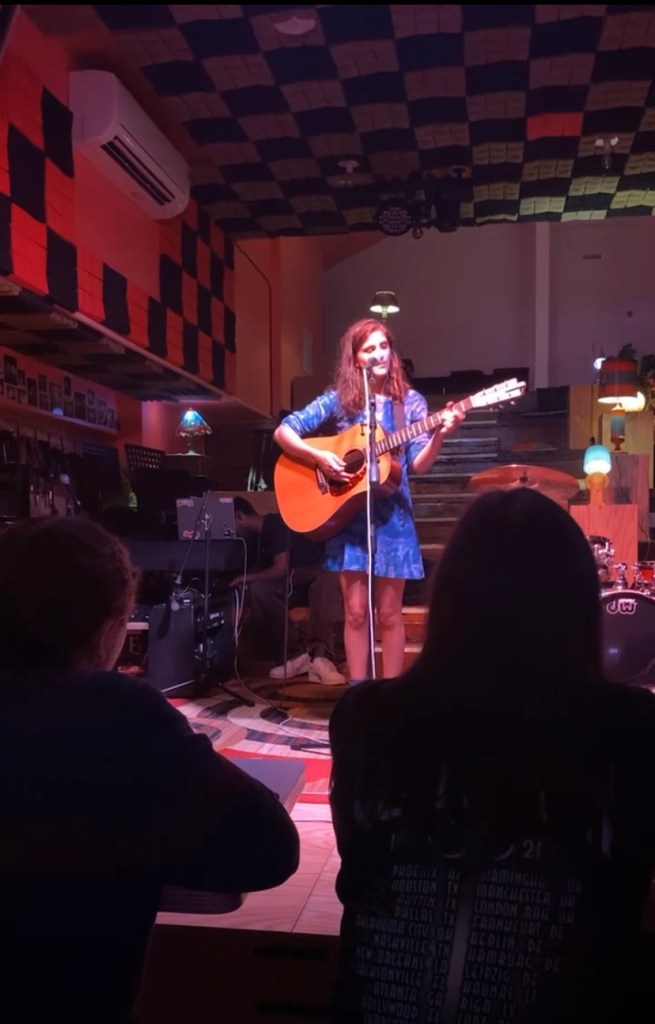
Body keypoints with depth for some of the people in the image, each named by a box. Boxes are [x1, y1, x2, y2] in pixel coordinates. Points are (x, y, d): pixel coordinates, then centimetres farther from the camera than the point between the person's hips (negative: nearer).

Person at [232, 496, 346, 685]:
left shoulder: (276, 524, -9)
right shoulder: (255, 537, 17)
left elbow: (281, 569, -17)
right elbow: (261, 570, 19)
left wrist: (244, 578, -8)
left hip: (315, 574, -6)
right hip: (289, 584, 6)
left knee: (327, 581, -42)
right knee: (257, 590, -25)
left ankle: (321, 655, -56)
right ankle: (294, 654, -28)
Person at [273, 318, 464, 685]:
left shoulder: (410, 402, 2)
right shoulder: (339, 399, 1)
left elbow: (418, 465, -5)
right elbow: (283, 431, -1)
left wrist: (440, 435, -22)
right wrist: (318, 457, -15)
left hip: (393, 514, 0)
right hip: (348, 513, 0)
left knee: (389, 613, 5)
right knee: (356, 611, 3)